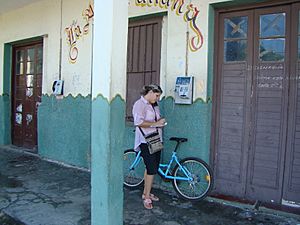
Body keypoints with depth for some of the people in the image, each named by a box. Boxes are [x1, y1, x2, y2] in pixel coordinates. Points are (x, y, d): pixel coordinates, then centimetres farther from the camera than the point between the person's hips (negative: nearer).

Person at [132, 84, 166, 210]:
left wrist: (161, 122, 6)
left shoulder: (155, 105, 15)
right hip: (146, 142, -8)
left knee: (151, 168, 15)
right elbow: (138, 122, -24)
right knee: (152, 169, -8)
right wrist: (155, 124, -21)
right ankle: (147, 198, 6)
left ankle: (146, 193, 30)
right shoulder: (139, 104, -11)